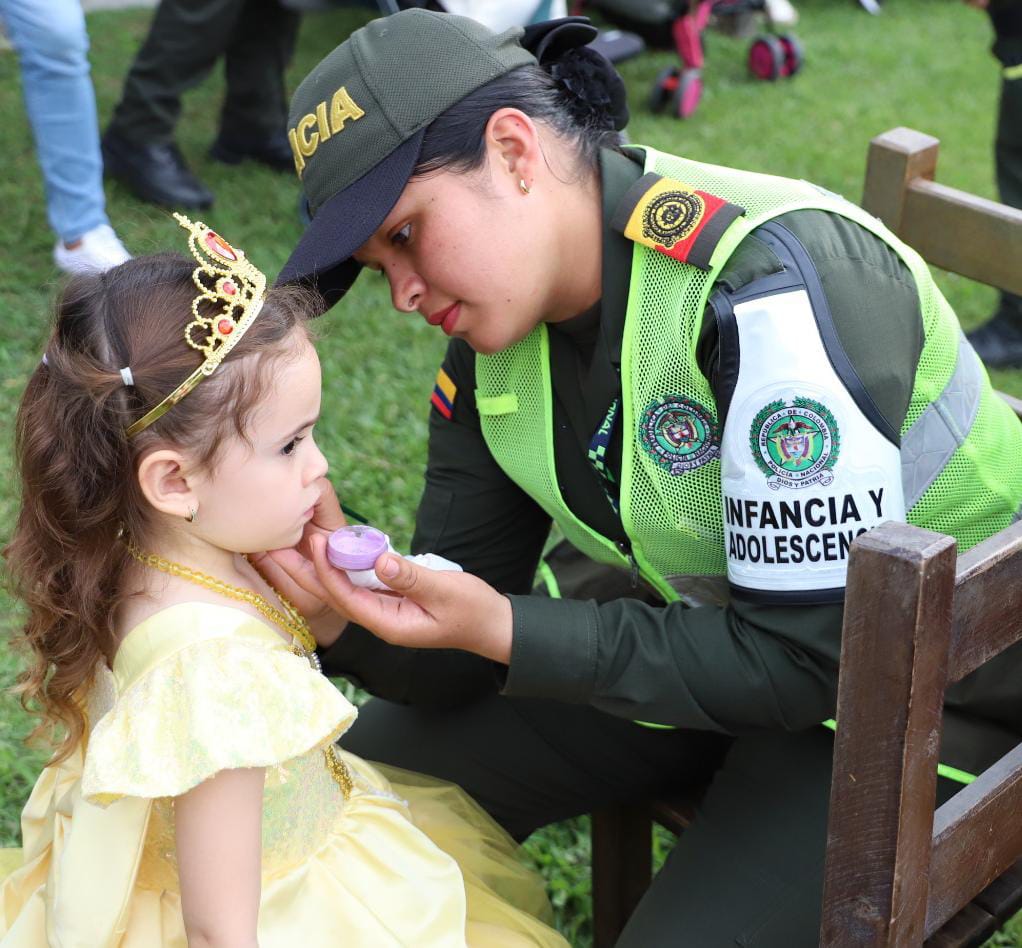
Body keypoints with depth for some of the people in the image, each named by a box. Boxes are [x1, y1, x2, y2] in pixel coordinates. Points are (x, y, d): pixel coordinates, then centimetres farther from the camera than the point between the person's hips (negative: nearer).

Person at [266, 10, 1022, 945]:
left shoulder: (769, 285, -30)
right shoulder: (493, 338, -7)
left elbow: (806, 662, -29)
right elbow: (454, 658, -5)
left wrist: (505, 631, -33)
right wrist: (346, 606, -26)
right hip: (709, 626, 7)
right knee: (380, 766, 0)